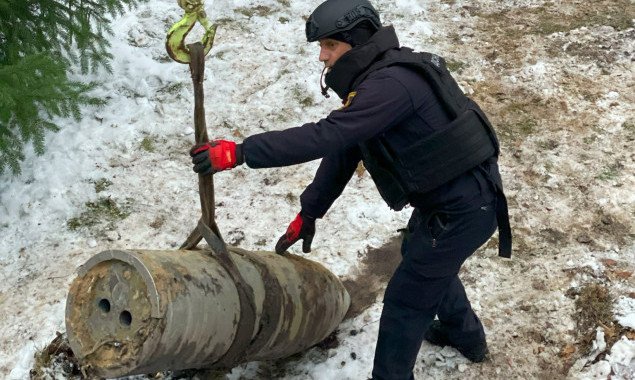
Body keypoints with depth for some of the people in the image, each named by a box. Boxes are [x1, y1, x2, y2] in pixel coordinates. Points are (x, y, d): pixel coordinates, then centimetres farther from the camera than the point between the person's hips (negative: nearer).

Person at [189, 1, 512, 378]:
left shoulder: (393, 83, -26)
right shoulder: (375, 80, 7)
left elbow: (326, 136, -35)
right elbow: (342, 150, 11)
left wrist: (239, 152, -34)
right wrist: (308, 213, 13)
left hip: (464, 209, -10)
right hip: (447, 197, 10)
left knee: (405, 299, 2)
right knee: (421, 260, 32)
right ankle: (466, 336, 54)